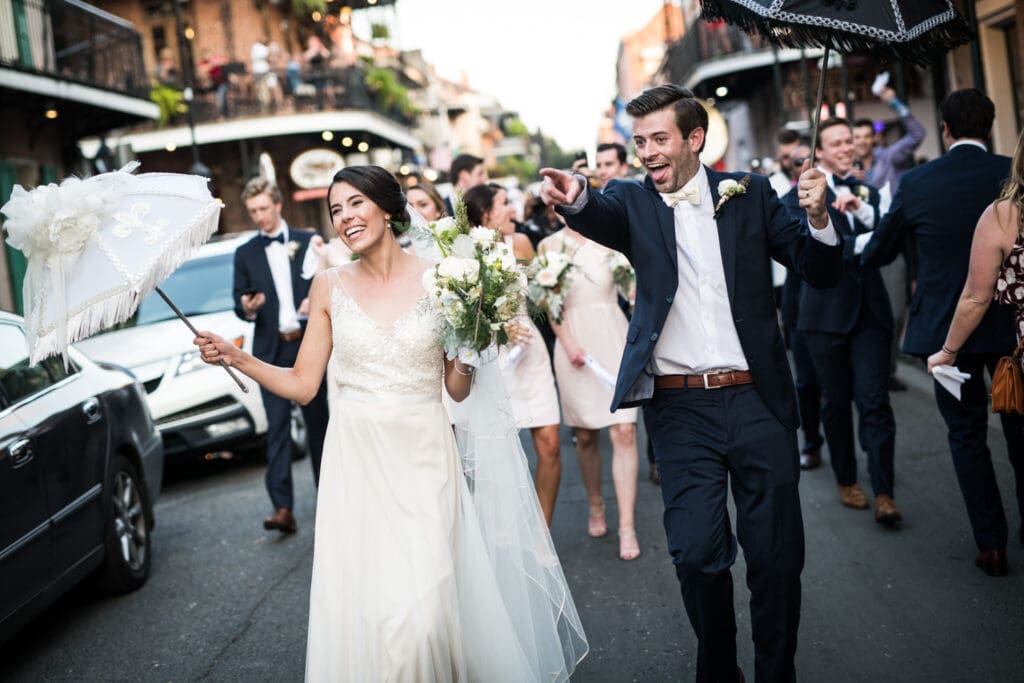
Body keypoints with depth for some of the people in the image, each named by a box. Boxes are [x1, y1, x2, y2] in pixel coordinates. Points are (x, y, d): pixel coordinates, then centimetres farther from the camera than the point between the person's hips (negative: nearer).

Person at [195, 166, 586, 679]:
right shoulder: (330, 287, 4)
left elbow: (457, 389, 4)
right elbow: (301, 384, 5)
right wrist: (237, 358, -6)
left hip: (421, 459, -1)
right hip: (355, 462, 2)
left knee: (419, 608, -8)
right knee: (357, 607, 1)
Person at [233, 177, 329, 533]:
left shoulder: (308, 241, 6)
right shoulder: (245, 254, 9)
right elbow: (240, 304, 8)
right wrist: (247, 308, -14)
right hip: (271, 350, 0)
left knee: (318, 421, 9)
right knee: (277, 428, -6)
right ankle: (282, 507, -10)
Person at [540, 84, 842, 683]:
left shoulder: (750, 195, 6)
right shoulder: (634, 202, 5)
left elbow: (822, 273, 5)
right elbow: (601, 216, -19)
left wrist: (819, 218, -15)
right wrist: (576, 199, -42)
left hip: (757, 400, 1)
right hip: (681, 409, -1)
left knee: (777, 555, 6)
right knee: (697, 555, -3)